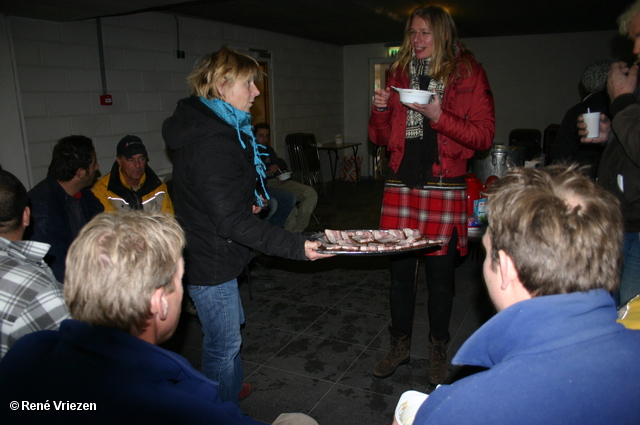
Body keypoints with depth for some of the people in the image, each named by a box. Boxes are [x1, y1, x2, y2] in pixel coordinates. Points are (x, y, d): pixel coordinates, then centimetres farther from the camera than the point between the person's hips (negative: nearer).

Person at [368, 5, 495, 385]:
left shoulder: (469, 73, 2)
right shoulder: (400, 74, 12)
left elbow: (485, 135, -5)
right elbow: (381, 137, 14)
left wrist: (439, 117, -17)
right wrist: (381, 111, -6)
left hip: (444, 186, -3)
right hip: (401, 183, 3)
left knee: (441, 272, 6)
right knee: (400, 269, 8)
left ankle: (439, 350, 28)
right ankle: (400, 345, 28)